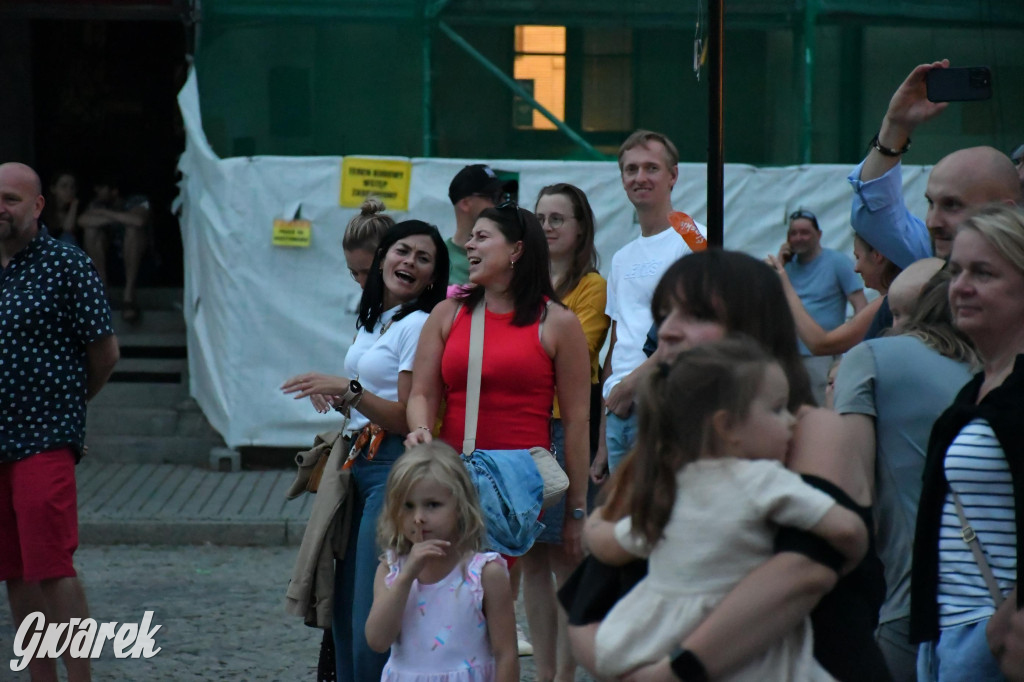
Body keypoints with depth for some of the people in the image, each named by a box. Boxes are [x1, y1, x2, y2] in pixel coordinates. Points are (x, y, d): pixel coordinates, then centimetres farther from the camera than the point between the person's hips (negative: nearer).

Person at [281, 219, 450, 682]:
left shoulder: (419, 326, -9)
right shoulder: (371, 321, 17)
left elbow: (408, 420, -14)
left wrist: (349, 389, -22)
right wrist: (337, 398, 5)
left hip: (395, 470, -9)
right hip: (358, 465, 9)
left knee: (372, 617, -10)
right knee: (344, 604, 10)